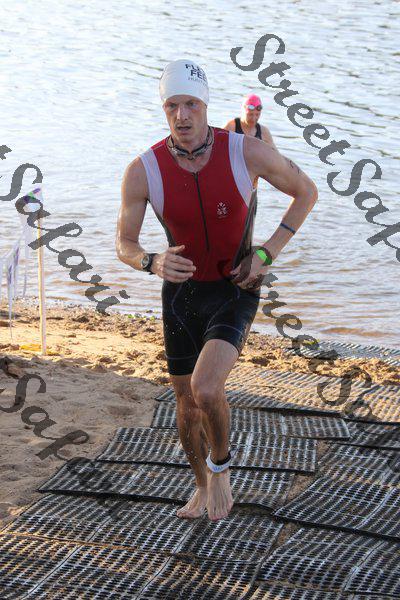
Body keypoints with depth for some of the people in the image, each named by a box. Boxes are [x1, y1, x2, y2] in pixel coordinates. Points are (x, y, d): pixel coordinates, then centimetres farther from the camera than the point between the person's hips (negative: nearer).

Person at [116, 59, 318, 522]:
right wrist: (153, 263, -33)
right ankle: (204, 487, 43)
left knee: (205, 389, -25)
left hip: (236, 291, -3)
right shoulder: (143, 170, -20)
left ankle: (220, 463, 8)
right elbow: (124, 246, -8)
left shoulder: (247, 151, -24)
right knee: (186, 401, 15)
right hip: (182, 291, 3)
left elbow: (307, 192, -6)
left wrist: (266, 255, -14)